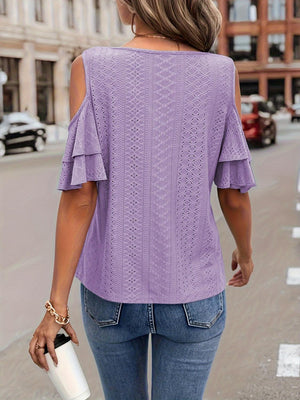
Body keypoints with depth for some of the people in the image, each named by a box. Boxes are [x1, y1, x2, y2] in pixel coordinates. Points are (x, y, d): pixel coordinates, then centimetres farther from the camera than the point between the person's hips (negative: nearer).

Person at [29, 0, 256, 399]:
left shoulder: (92, 68, -13)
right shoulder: (222, 73, -9)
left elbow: (80, 195, -17)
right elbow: (234, 195, -4)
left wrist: (57, 305, -10)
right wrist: (246, 253, 17)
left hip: (112, 290, 1)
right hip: (191, 294, 0)